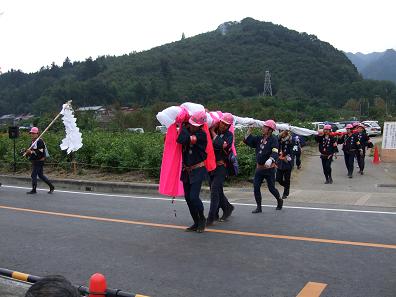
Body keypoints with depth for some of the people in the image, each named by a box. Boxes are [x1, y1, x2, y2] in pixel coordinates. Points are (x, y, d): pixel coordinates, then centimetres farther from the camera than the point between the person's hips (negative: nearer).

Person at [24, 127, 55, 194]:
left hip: (39, 161, -9)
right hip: (34, 161, 9)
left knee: (33, 175, -5)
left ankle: (34, 190, 5)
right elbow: (31, 151, 21)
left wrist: (31, 152, -21)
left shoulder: (40, 141, -14)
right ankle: (51, 187, 18)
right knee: (40, 175, 13)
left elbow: (40, 152, -21)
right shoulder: (32, 142, 15)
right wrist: (28, 152, 0)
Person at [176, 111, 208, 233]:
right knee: (188, 197, 9)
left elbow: (182, 140, -26)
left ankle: (202, 219, 12)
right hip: (186, 171, 7)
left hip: (197, 171, -7)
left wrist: (184, 127, -13)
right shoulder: (188, 131, 5)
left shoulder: (201, 134, -17)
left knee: (194, 197, -13)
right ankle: (196, 223, 22)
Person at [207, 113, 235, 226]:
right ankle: (227, 207, 37)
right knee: (217, 191, 14)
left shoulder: (229, 135, -4)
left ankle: (211, 218, -7)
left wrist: (213, 132, -11)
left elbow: (219, 144, -21)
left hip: (221, 167, -5)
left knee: (215, 190, -11)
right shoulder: (214, 131, 8)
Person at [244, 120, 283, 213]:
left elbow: (275, 152, -26)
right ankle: (259, 207, 8)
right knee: (256, 187, -1)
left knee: (271, 188, 5)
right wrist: (250, 129, 3)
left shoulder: (273, 140, -12)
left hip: (269, 169, -6)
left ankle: (279, 200, 33)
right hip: (259, 168, 6)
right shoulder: (259, 138, 7)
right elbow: (247, 140, 10)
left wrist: (270, 160, -44)